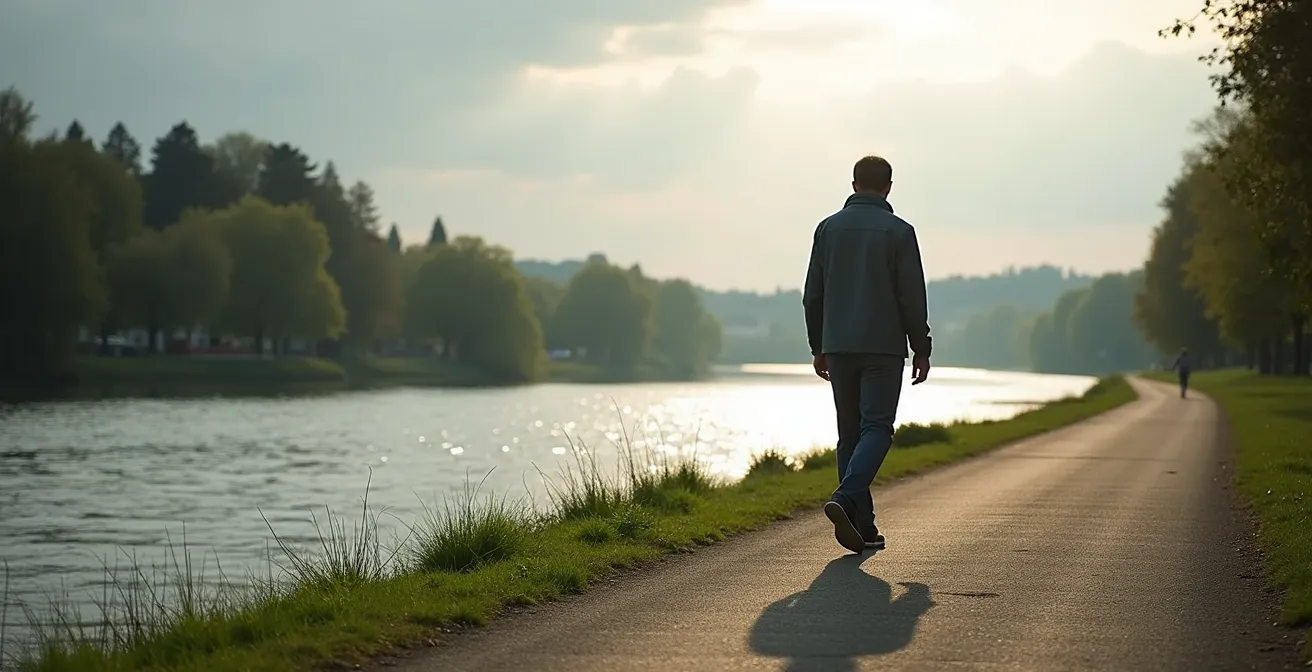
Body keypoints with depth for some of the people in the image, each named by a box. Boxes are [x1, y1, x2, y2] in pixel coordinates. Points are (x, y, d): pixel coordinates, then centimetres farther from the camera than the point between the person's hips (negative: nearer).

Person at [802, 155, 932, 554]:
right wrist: (921, 349, 2)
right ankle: (846, 499, -25)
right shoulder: (898, 232, -4)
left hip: (838, 347, 4)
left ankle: (863, 528, 7)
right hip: (884, 347, -4)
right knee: (876, 429, -2)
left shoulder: (829, 228, 6)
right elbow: (913, 297, -6)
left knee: (850, 433, 9)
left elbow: (813, 294, 8)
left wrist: (818, 347, 15)